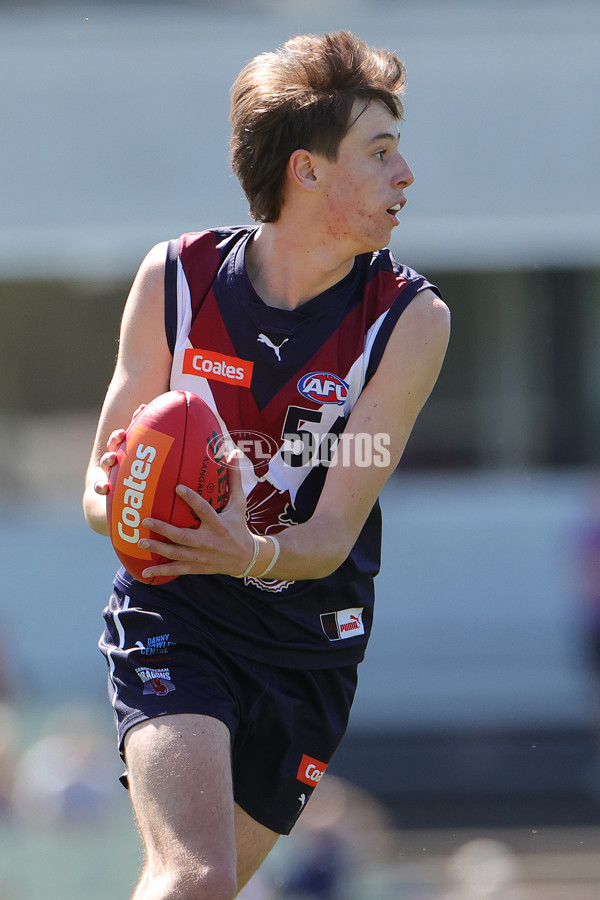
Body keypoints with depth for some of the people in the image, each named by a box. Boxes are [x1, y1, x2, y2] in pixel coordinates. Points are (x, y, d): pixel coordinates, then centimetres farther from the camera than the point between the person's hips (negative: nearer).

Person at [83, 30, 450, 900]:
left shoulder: (410, 320, -10)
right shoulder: (174, 279, -8)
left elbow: (334, 534, -14)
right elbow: (100, 489, -1)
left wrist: (252, 554, -36)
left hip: (308, 645, 2)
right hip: (173, 620, -2)